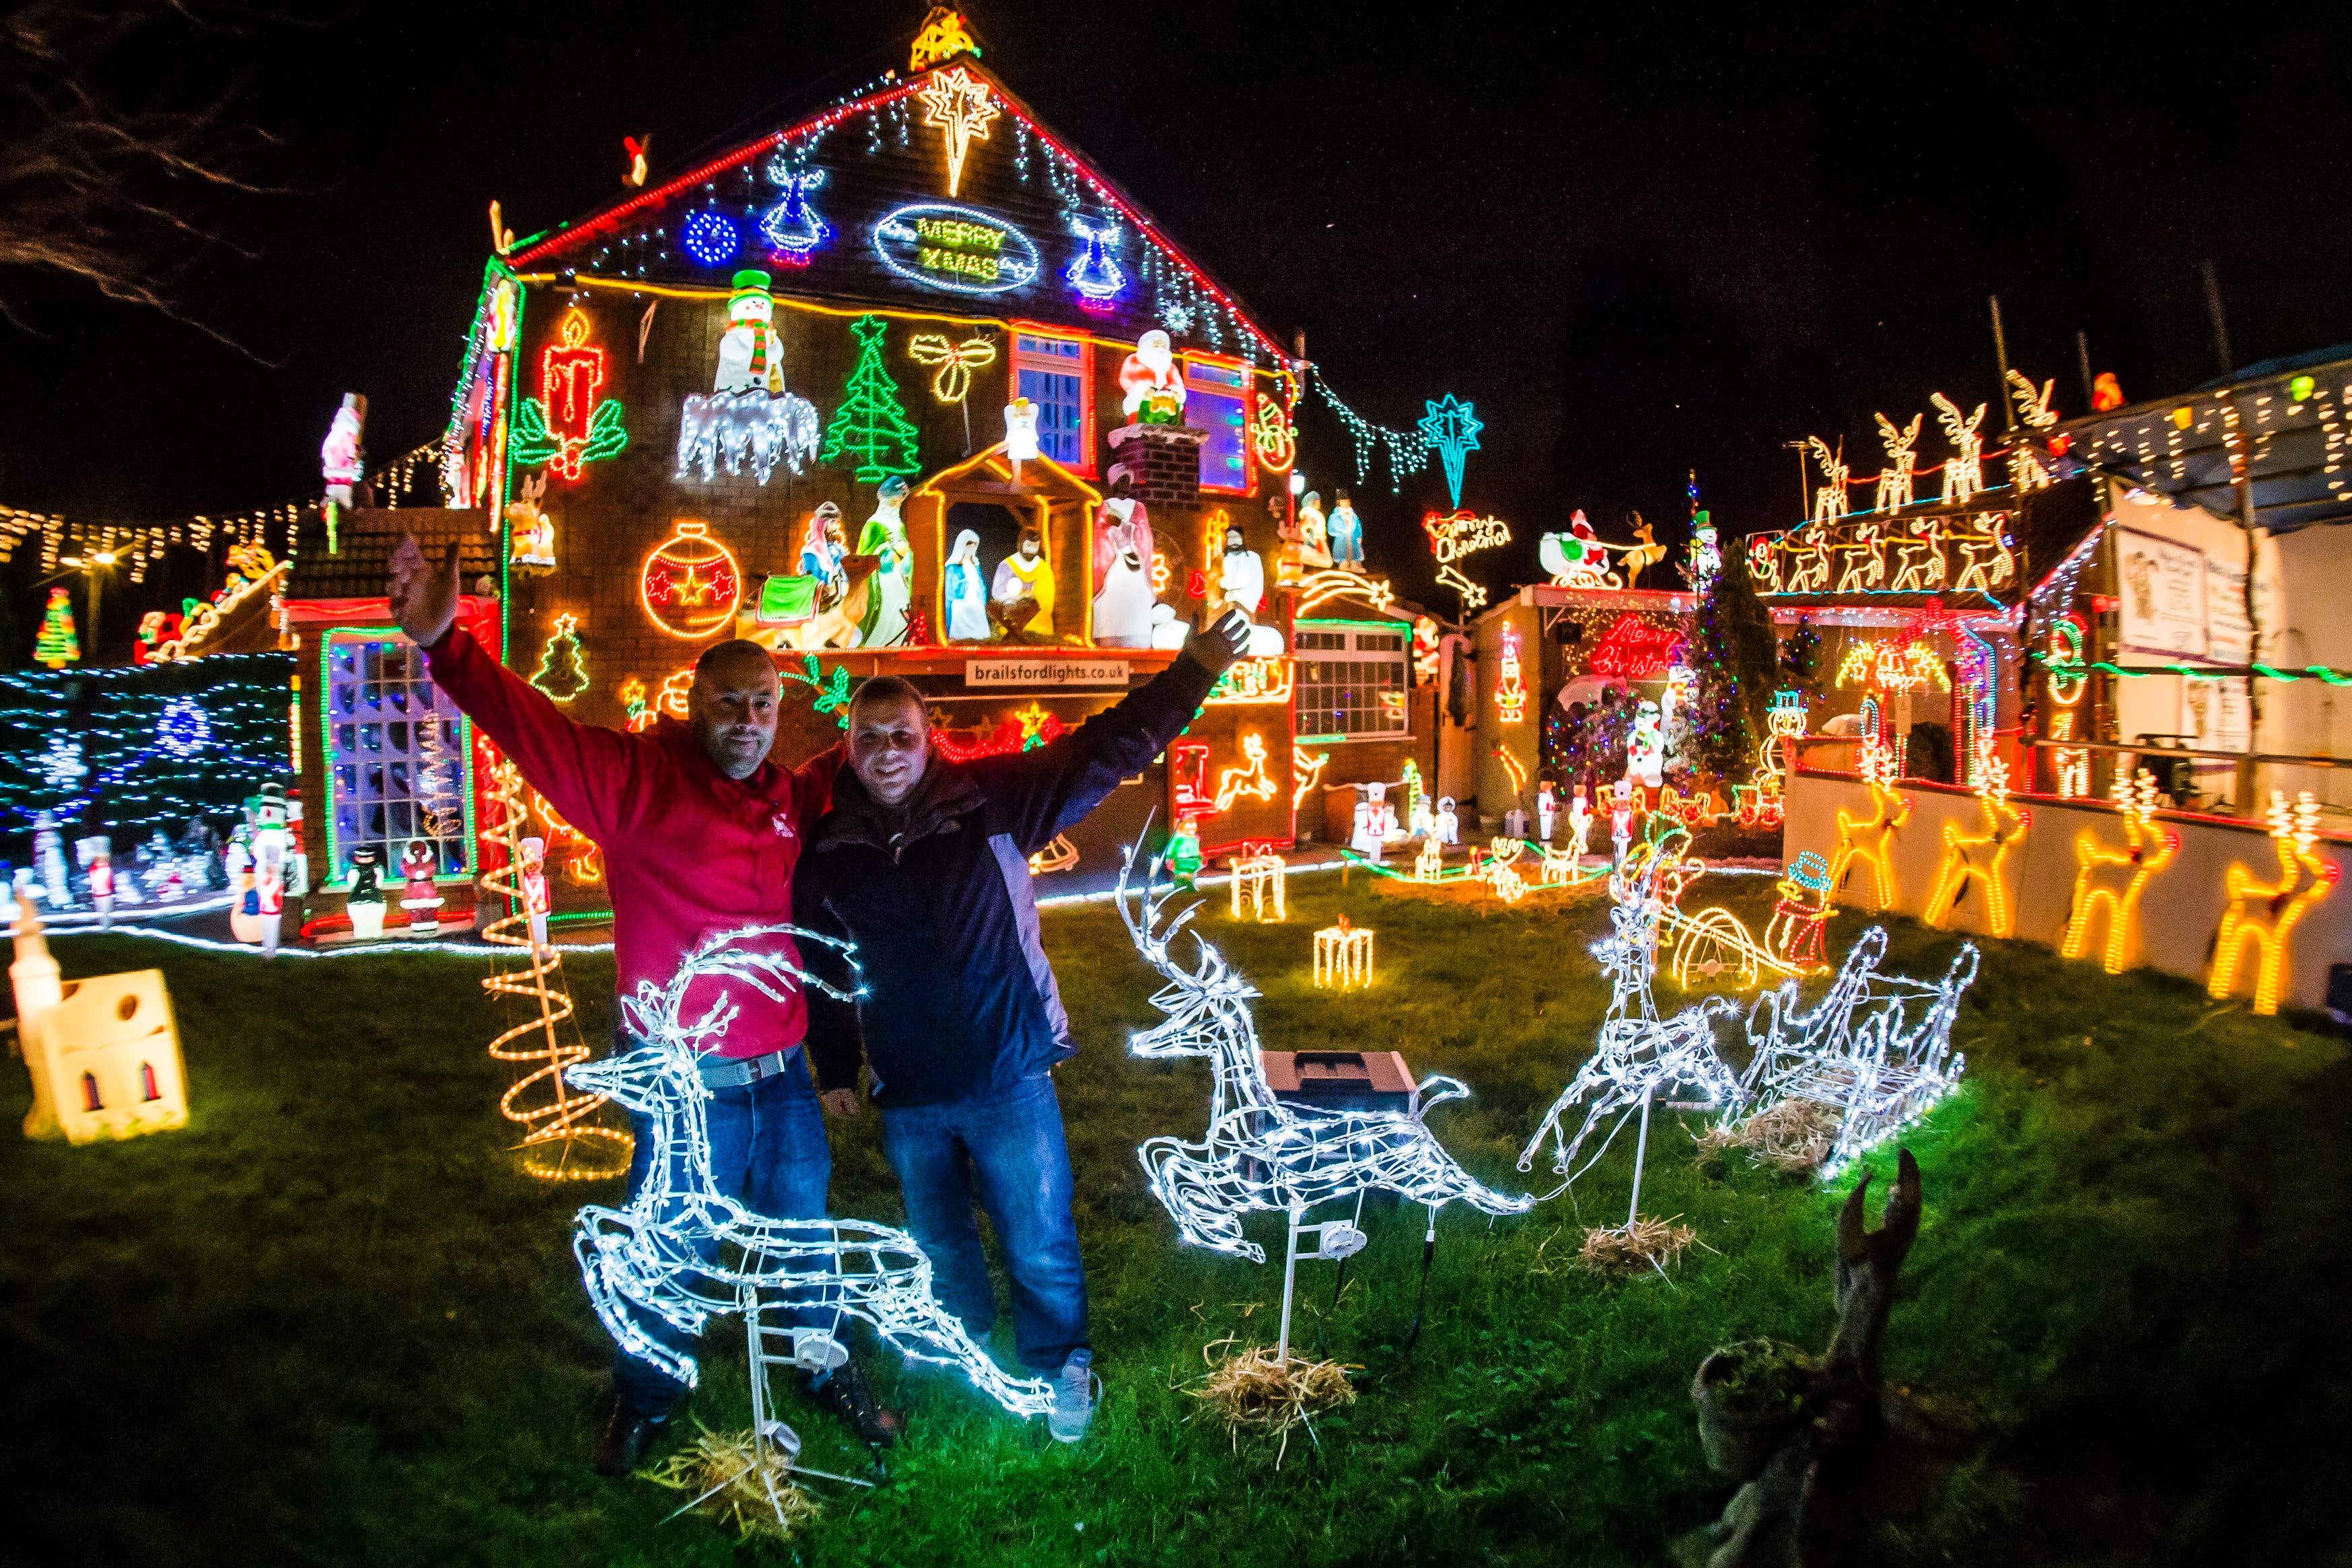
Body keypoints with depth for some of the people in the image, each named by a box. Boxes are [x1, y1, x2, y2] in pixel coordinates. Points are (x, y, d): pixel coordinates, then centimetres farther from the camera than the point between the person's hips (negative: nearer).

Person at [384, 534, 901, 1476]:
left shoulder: (789, 796, 3)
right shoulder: (637, 780, -13)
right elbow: (533, 725, -26)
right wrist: (444, 645, -39)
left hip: (783, 1073, 4)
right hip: (688, 1087, -4)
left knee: (803, 1238, 22)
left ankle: (831, 1372, 46)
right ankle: (645, 1400, 42)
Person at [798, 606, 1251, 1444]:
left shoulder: (989, 801, -10)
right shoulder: (825, 847, -4)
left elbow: (1103, 752, -11)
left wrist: (1191, 674, -17)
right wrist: (835, 1068, 13)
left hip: (1008, 1074, -2)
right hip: (905, 1095, 3)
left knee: (1040, 1246, 9)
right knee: (940, 1245, 22)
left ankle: (1060, 1368, 35)